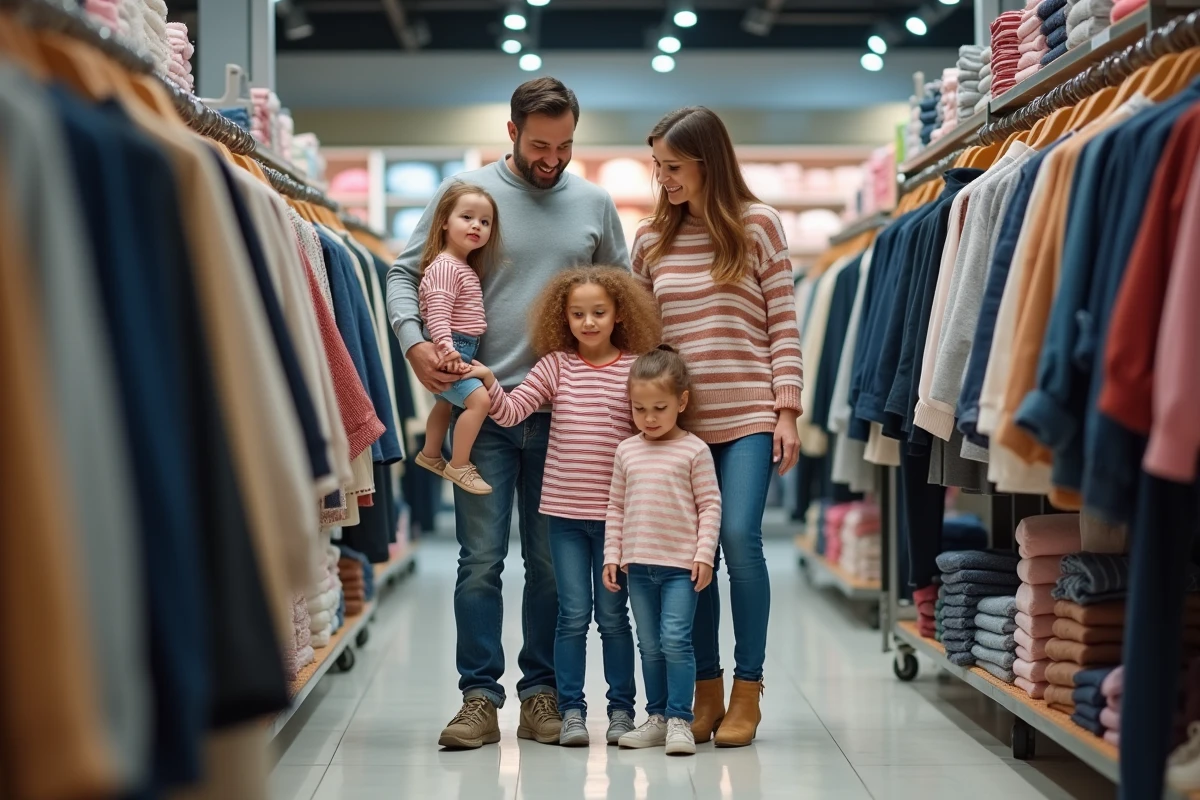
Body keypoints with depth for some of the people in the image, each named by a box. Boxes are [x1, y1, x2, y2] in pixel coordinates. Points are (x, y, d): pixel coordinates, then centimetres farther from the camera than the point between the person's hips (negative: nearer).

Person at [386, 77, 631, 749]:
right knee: (481, 560, -1)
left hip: (563, 410, 2)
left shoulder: (595, 203, 8)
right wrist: (415, 342, -15)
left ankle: (543, 692, 17)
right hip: (482, 408, -2)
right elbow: (405, 274, 2)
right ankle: (480, 695, 6)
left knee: (552, 561, 8)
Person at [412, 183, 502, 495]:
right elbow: (437, 314, -27)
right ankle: (458, 466, -13)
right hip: (451, 354, -11)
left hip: (462, 352, 11)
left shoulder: (467, 267, 14)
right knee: (479, 398, -21)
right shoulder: (444, 266, -18)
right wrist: (447, 349, -37)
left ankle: (430, 455, 45)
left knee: (447, 402, 26)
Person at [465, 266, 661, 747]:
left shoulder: (636, 369, 1)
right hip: (564, 512, 0)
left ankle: (621, 708, 18)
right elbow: (511, 411, -6)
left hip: (616, 513, 0)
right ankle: (571, 709, 12)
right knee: (573, 613, 3)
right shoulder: (556, 366, 3)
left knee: (612, 614, 7)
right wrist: (488, 382, -24)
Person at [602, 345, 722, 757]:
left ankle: (680, 719, -5)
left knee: (676, 641, -11)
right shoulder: (627, 451, 7)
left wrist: (704, 554, -11)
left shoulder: (694, 450, -5)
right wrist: (611, 555, 6)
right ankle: (657, 717, 19)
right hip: (638, 566, 5)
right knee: (650, 646, 11)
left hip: (681, 565, -5)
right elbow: (616, 507, 11)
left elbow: (710, 505, -5)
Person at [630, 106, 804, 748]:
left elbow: (784, 323, 0)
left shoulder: (758, 225, 1)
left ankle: (747, 691, -1)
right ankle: (705, 690, 13)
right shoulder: (651, 239, 9)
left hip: (748, 414, -3)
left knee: (738, 535, -13)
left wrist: (787, 409, -6)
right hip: (679, 418, 3)